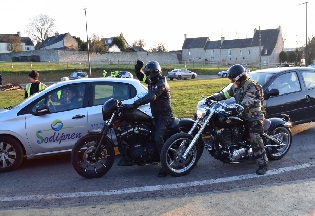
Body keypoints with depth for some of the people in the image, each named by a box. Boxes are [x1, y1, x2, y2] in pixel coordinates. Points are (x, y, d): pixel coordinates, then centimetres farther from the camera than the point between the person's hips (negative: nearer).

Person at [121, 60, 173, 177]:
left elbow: (150, 97, -33)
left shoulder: (161, 83, -18)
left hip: (164, 116, -10)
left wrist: (134, 104, -41)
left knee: (157, 138, -27)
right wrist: (138, 68, 0)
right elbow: (140, 76, 24)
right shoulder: (152, 81, 11)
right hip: (156, 115, 10)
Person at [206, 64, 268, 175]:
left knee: (255, 139, -16)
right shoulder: (236, 86, 14)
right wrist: (214, 97, -3)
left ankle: (263, 164, -12)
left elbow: (248, 100, -28)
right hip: (243, 115, 9)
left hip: (254, 116, -9)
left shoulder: (251, 86, -15)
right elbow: (226, 94, 11)